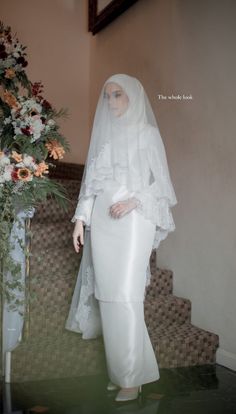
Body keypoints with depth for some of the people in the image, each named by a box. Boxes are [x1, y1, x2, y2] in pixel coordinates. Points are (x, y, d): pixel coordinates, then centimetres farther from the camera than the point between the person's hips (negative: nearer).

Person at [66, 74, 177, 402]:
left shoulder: (147, 132, 4)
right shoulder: (104, 133, 18)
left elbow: (161, 182, 0)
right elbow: (91, 180, 16)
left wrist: (133, 202, -15)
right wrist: (81, 218, 9)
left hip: (132, 221, -5)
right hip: (101, 221, 5)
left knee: (126, 296, -11)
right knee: (106, 295, 3)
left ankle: (132, 377, 0)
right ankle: (118, 371, 14)